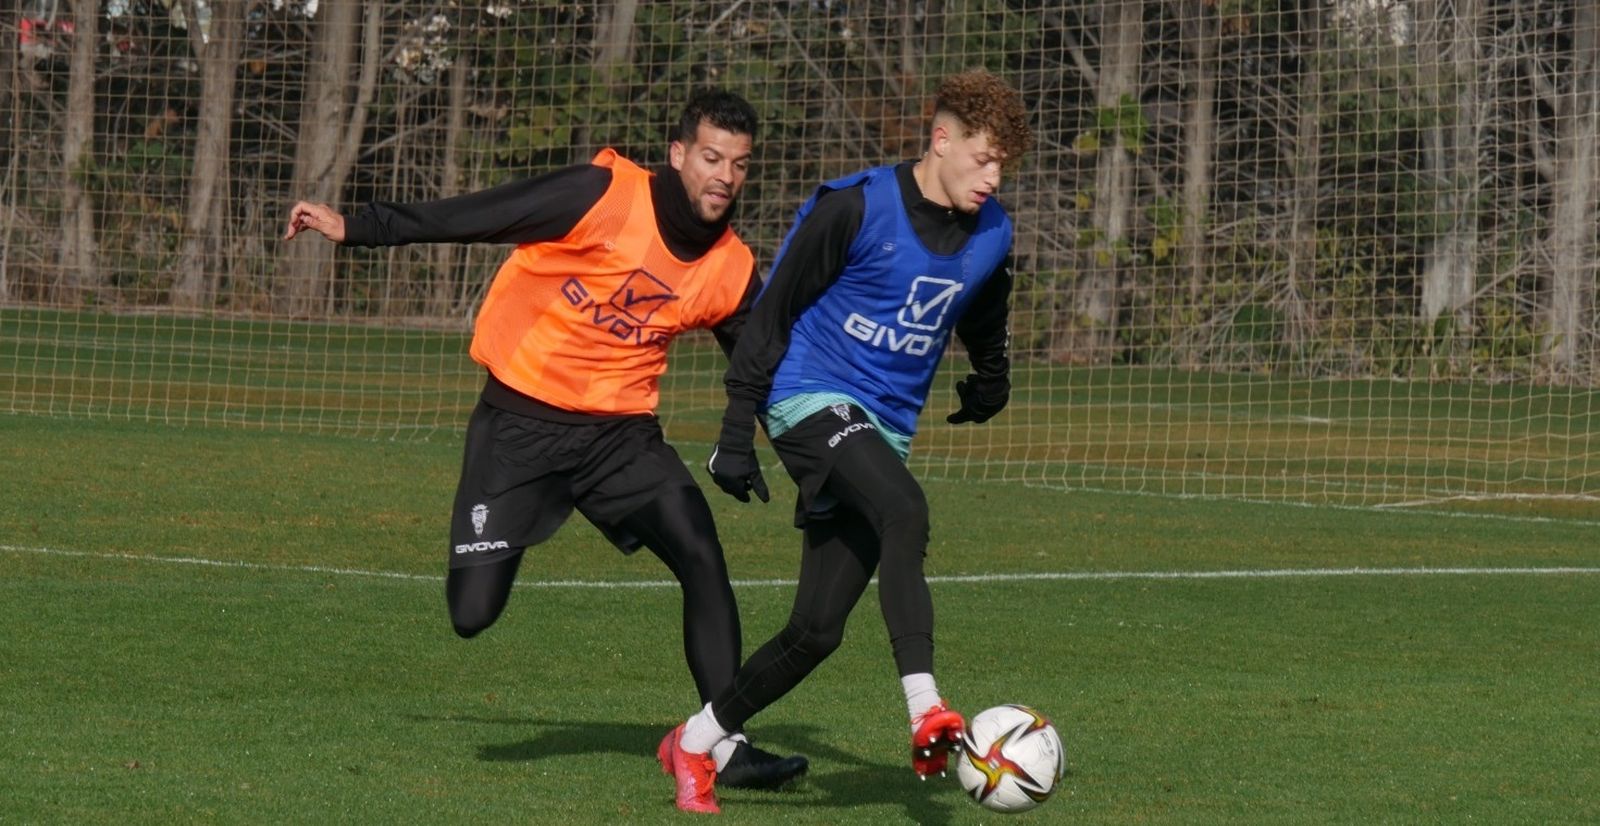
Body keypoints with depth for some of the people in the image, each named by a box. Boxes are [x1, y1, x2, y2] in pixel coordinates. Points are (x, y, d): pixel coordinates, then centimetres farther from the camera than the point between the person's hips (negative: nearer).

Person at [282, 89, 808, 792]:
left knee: (702, 557, -17)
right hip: (521, 424, -4)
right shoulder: (605, 195, -17)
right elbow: (469, 217, -16)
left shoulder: (730, 271, -1)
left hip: (622, 435, 4)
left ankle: (726, 744, -6)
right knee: (472, 614, -10)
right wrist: (353, 227, -20)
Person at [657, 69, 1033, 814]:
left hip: (886, 430, 6)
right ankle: (925, 710, -42)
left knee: (819, 628, -1)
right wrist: (737, 432, -8)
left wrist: (990, 384, 42)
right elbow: (772, 312, -7)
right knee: (905, 510, -35)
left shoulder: (990, 235, 5)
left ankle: (696, 743, 18)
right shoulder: (855, 208, -11)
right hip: (812, 398, -6)